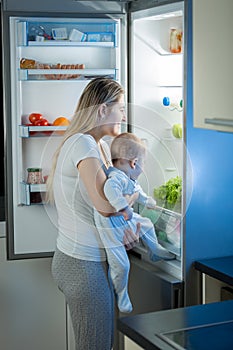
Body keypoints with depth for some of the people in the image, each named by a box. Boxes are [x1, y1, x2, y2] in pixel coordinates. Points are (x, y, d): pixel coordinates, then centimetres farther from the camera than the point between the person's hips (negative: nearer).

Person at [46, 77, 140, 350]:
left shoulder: (101, 146, 14)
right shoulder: (82, 143, -18)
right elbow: (105, 204, -28)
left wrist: (129, 224, -5)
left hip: (94, 261, 10)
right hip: (83, 265, -10)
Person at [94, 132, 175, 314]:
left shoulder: (129, 178, 1)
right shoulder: (116, 177, -32)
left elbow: (136, 189, 23)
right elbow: (110, 188, -55)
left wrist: (147, 200, 38)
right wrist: (123, 207, -60)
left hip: (126, 219, 10)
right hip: (111, 227, -10)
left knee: (147, 225, 27)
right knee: (120, 265, -2)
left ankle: (155, 251, 54)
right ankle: (122, 295, 23)